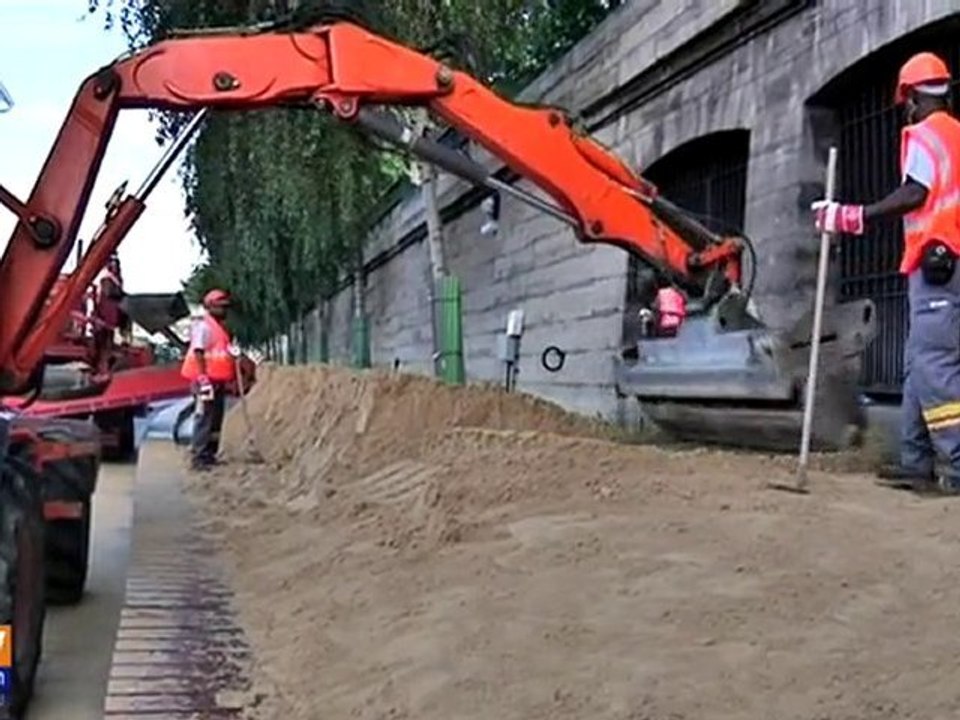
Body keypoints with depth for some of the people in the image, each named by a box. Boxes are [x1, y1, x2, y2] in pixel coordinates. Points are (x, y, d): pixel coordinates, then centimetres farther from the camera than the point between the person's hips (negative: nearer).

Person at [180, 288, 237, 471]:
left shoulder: (221, 327, 20)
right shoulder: (203, 326, -10)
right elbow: (198, 353, -18)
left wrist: (231, 378, 25)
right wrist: (203, 378, -24)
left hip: (218, 380, 10)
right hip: (206, 379, -10)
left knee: (216, 420, 12)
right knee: (204, 418, -10)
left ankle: (209, 455, 19)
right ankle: (198, 457, -9)